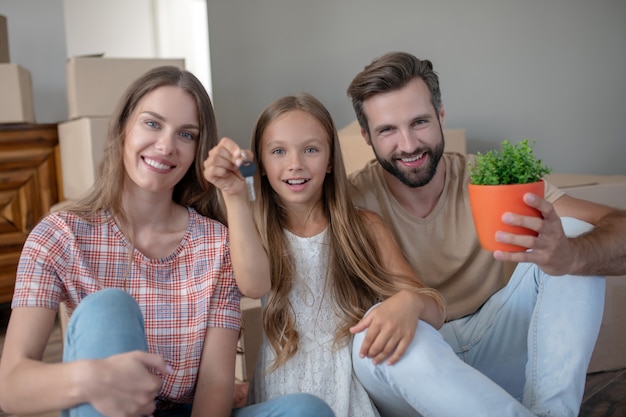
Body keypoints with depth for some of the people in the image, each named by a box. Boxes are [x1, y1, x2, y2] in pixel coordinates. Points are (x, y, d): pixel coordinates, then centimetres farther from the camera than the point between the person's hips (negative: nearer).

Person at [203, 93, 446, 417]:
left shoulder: (366, 227, 4)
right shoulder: (256, 230, 5)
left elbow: (435, 312, -1)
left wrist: (411, 302, -24)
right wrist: (234, 196, -24)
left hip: (360, 390, 3)